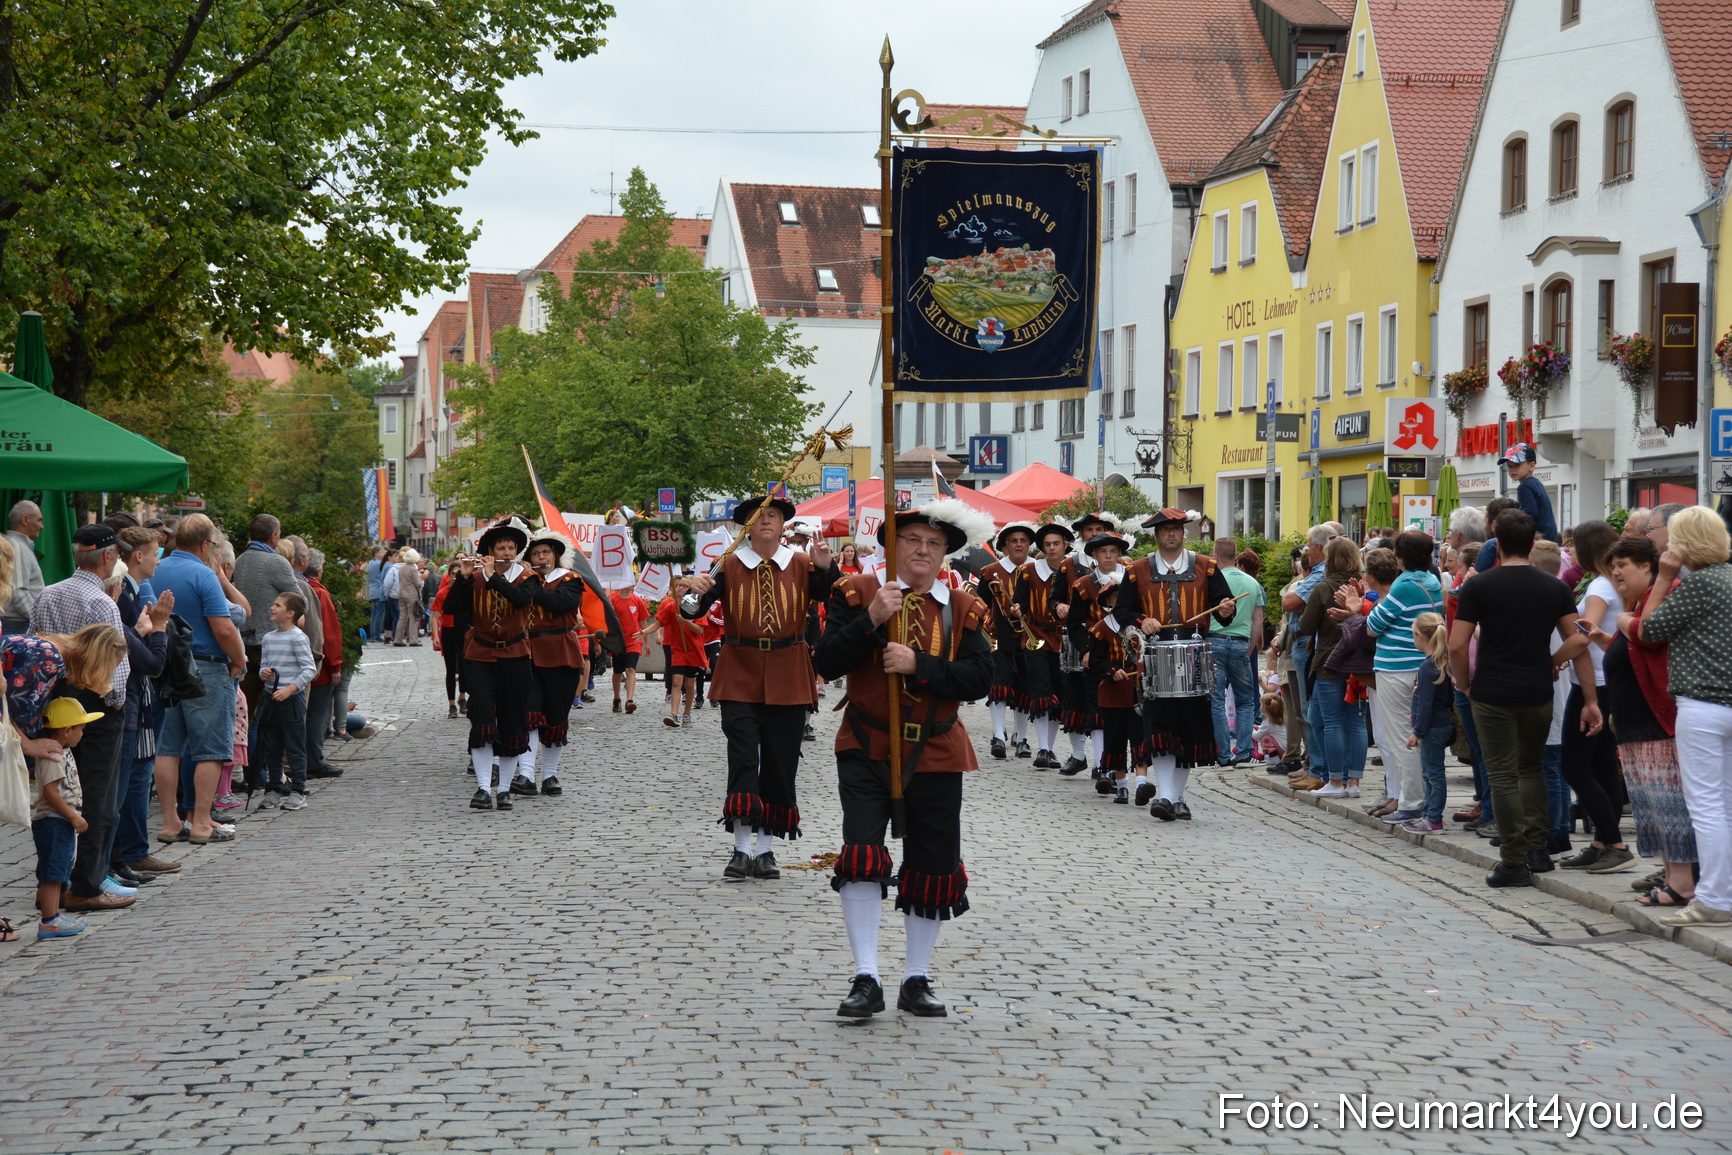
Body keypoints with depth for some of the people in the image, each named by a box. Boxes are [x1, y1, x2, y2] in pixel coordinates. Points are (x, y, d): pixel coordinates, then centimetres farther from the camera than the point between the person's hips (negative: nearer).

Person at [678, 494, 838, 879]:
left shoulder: (801, 565, 4)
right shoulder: (730, 566, 2)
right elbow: (693, 611, -5)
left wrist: (826, 568, -22)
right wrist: (691, 591, -26)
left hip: (788, 679, 2)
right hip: (741, 675, -1)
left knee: (780, 764, 4)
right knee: (743, 760, -11)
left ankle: (765, 850, 14)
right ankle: (742, 850, -7)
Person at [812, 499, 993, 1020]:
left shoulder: (962, 609, 5)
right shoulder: (857, 593, 1)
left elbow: (979, 678, -6)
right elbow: (828, 663, -8)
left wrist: (918, 663, -18)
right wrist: (871, 619, -21)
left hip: (936, 756, 2)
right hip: (866, 748, -2)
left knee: (933, 867, 6)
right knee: (861, 858, -15)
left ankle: (916, 981, 20)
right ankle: (866, 980, -9)